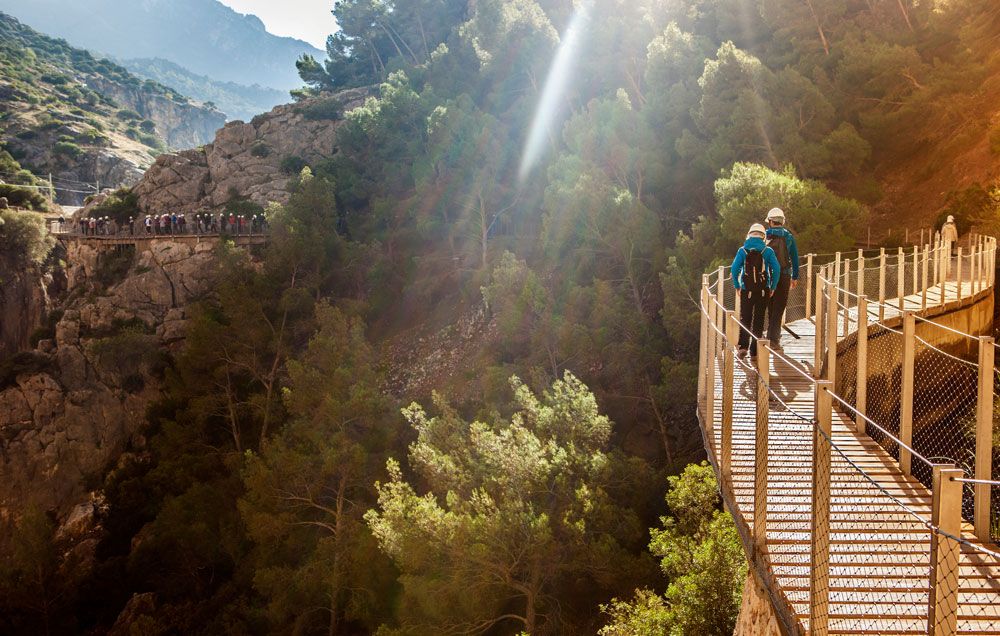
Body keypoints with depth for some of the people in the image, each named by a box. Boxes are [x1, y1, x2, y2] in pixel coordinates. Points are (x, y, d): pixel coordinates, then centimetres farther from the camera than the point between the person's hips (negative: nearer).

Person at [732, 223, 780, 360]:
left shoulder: (742, 251, 1)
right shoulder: (768, 251, 0)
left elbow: (735, 268, -7)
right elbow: (776, 269, -7)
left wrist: (736, 285, 4)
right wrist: (773, 287, 3)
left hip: (746, 291, 0)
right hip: (763, 291, 0)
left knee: (745, 319, 11)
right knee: (758, 320, 7)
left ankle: (743, 346, -7)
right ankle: (754, 352, 8)